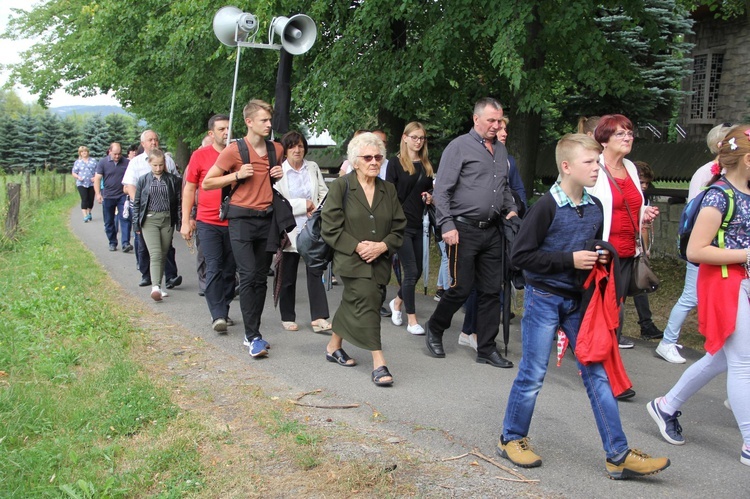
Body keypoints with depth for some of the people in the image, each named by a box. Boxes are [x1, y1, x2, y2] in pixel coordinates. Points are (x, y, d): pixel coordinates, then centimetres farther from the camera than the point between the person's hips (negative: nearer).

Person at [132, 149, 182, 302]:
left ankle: (158, 286, 19)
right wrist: (136, 224, 4)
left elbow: (178, 202, 5)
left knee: (163, 255, 8)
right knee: (155, 254, -14)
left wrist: (179, 223, 1)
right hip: (150, 220, -2)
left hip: (168, 220, 2)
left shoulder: (173, 180, 4)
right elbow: (136, 203, 8)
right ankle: (155, 287, -23)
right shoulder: (143, 180, 5)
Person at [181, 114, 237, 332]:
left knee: (229, 270, 8)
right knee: (214, 269, -7)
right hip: (208, 222, -3)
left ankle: (224, 312, 20)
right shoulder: (200, 156, 1)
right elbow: (189, 189, 5)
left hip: (233, 223, 3)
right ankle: (217, 316, -4)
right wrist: (186, 221, 1)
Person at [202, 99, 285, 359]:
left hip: (267, 219, 5)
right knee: (248, 277, -12)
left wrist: (280, 176, 4)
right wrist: (237, 175, -13)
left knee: (261, 278, 7)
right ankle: (253, 337, -8)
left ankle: (252, 333, 17)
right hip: (242, 218, -5)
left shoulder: (277, 150, 9)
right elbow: (207, 183, -2)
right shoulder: (234, 150, -6)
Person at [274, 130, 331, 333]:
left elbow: (324, 192, 9)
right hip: (290, 231, -2)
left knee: (316, 272, -6)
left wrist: (318, 210, -9)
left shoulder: (313, 167, 7)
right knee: (288, 276, 8)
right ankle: (287, 318, 21)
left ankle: (319, 317, -6)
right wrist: (303, 205, -14)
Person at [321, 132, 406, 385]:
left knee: (352, 304, 12)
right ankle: (379, 362, -21)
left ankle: (334, 346, 34)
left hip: (379, 261, 5)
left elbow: (399, 228, 11)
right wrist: (357, 246, -15)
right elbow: (330, 228, -6)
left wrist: (383, 245, -8)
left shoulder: (388, 190, 11)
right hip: (351, 260, -5)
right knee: (367, 300, -20)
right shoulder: (341, 186, -2)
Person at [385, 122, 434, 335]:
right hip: (401, 223, -6)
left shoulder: (426, 165, 12)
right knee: (411, 271, -7)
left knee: (417, 271, 10)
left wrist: (430, 197, -1)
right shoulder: (395, 163, -3)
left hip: (418, 223, 6)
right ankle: (412, 320, 3)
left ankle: (397, 302, 36)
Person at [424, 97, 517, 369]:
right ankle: (434, 328, 24)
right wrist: (447, 225, -17)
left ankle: (487, 349, 15)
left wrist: (511, 209, 9)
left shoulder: (500, 150, 16)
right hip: (464, 230, -6)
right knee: (461, 288, -2)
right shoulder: (459, 147, -5)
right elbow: (441, 190, -9)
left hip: (492, 231, 7)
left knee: (491, 291, 7)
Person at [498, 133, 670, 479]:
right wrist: (570, 260, -20)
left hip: (579, 301, 6)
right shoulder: (547, 207, -14)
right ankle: (511, 439, 23)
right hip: (544, 298, -6)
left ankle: (618, 456, 9)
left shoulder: (595, 208, 6)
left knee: (597, 373, 5)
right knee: (532, 374, 3)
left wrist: (600, 256, -2)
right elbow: (520, 255, -16)